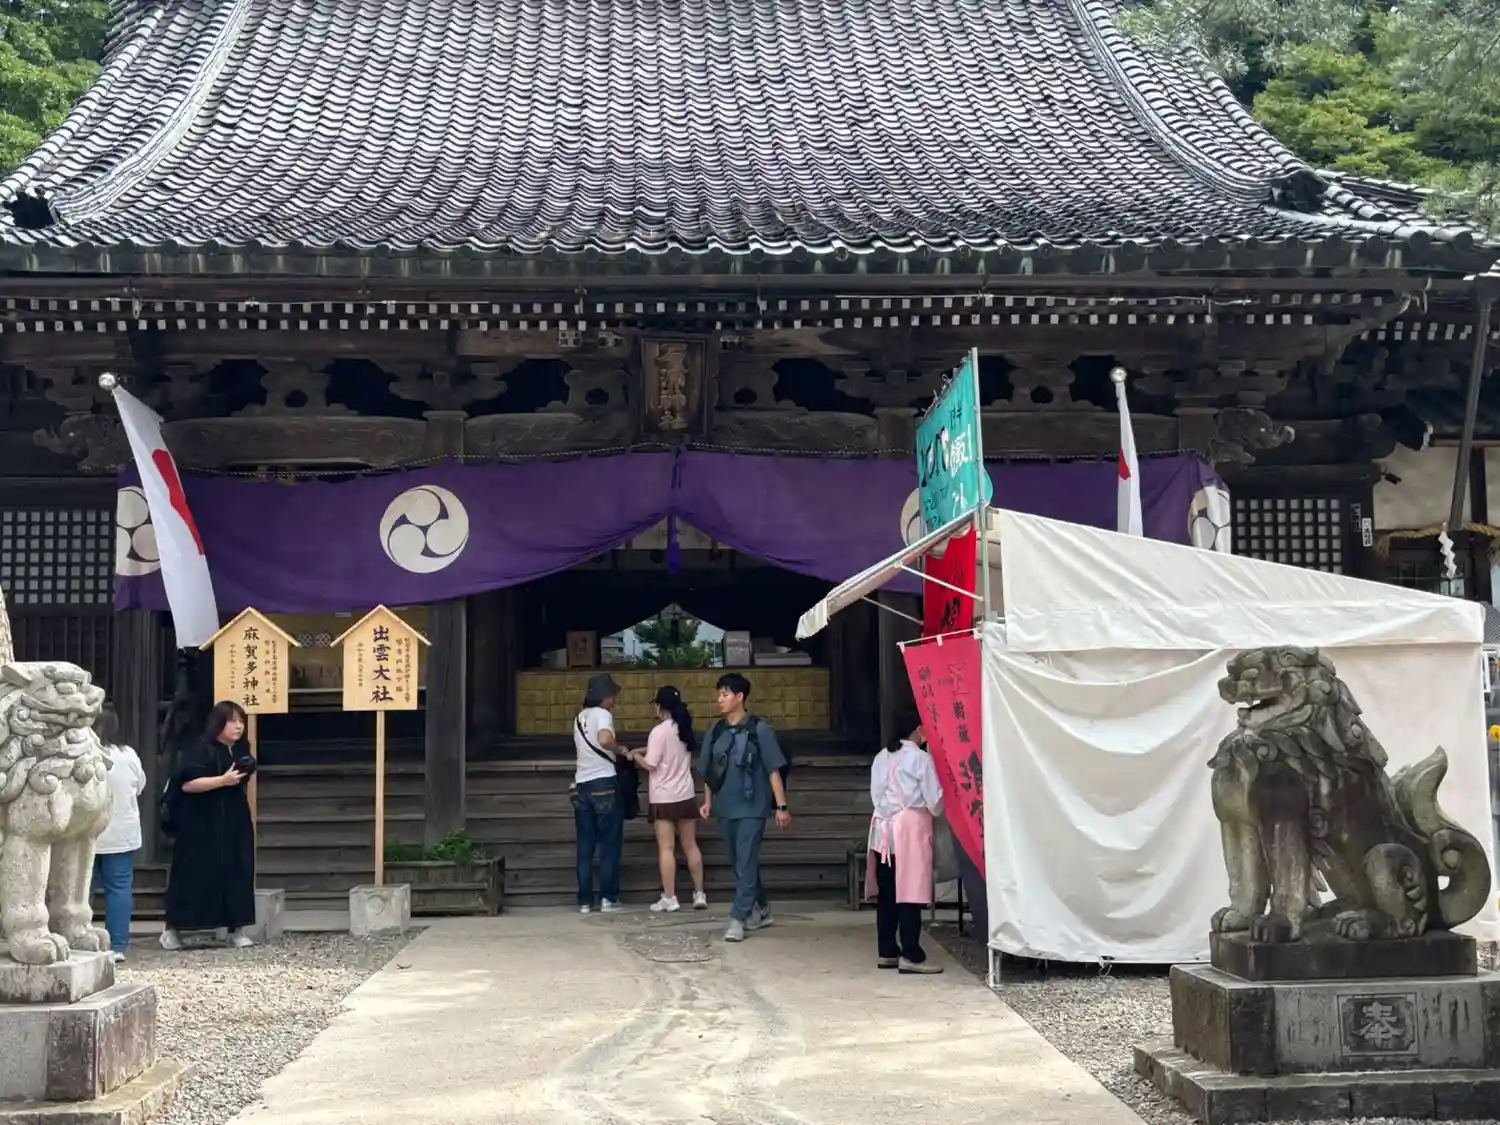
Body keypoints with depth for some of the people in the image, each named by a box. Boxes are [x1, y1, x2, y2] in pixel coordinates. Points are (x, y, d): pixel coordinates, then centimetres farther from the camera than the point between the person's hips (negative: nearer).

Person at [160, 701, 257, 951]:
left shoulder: (240, 751, 11)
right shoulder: (200, 749, -11)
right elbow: (187, 784, -21)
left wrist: (245, 775, 7)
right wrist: (223, 780, -24)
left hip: (234, 824, 7)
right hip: (202, 825, -6)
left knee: (236, 873, 3)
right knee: (193, 874, -2)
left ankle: (236, 929, 8)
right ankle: (173, 928, 9)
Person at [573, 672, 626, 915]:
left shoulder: (580, 717, 16)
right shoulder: (602, 714, -8)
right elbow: (605, 740, -29)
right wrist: (620, 750, -11)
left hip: (581, 785, 7)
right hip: (604, 783, -7)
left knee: (585, 846, 7)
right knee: (609, 844, 3)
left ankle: (585, 901, 6)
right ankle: (608, 898, 4)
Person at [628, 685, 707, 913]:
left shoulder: (659, 731, -15)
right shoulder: (684, 728, 7)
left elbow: (650, 765, -15)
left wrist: (635, 755, 2)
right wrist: (646, 750, 15)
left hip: (664, 798, -6)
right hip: (686, 795, 6)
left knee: (666, 848, -2)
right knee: (690, 846, 10)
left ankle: (669, 898, -1)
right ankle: (699, 894, 12)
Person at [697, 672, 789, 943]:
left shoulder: (759, 729, -8)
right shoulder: (715, 731, 6)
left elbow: (774, 770, -7)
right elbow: (709, 771, 14)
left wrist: (781, 806, -9)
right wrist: (708, 801, 8)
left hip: (752, 807, -5)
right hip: (725, 808, 5)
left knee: (746, 864, -8)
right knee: (738, 864, 13)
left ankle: (738, 919, -5)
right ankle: (759, 911, 28)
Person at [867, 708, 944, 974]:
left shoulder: (881, 757, 10)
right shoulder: (921, 758, -7)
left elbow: (875, 795, 9)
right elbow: (934, 801, -5)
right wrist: (935, 810, 15)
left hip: (882, 826, 6)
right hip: (910, 826, -6)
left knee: (886, 893, 9)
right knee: (910, 893, -5)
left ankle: (887, 952, 13)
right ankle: (911, 956, -5)